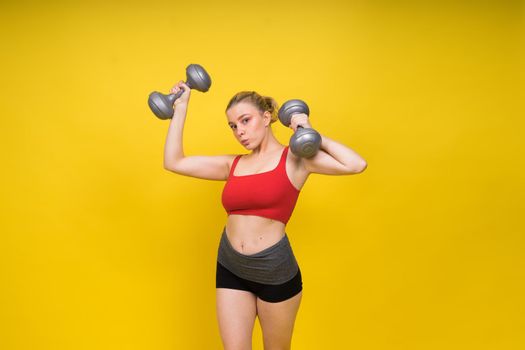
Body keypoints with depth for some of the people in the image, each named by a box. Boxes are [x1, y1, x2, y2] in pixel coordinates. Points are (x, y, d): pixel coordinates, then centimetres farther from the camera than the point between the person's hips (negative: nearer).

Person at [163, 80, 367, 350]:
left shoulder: (295, 158, -5)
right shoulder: (233, 164, 7)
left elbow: (357, 165, -18)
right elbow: (173, 162, 5)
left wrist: (312, 135, -11)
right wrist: (180, 107, 7)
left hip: (275, 271, -3)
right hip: (230, 269, 4)